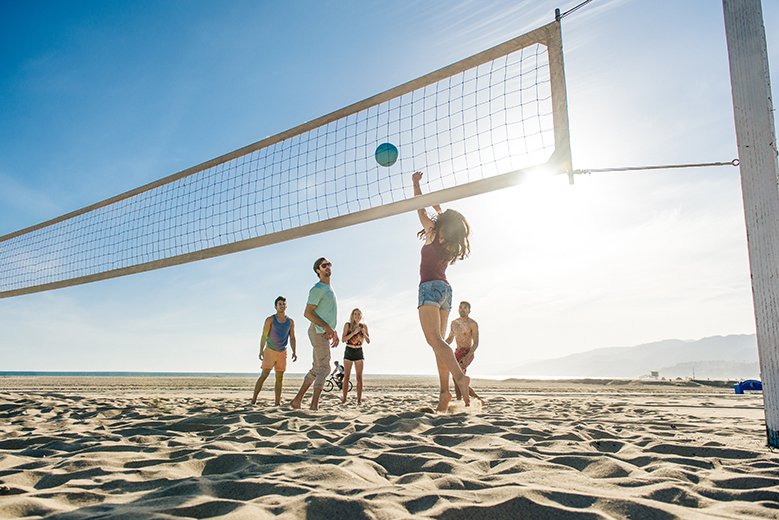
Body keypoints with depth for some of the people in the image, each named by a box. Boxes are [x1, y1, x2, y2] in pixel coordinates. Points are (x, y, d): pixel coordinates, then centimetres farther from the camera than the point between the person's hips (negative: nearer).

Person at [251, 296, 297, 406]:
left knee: (280, 378, 3)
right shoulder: (270, 319, -5)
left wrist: (294, 352, -8)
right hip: (270, 351, -4)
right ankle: (253, 400, -8)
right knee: (264, 375, -11)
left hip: (282, 353, 4)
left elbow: (292, 338, 5)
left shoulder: (290, 321, 5)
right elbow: (264, 336, -9)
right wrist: (261, 350, -20)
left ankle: (277, 403, 6)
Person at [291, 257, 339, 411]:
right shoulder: (317, 289, -11)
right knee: (324, 368, -13)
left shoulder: (329, 289, 20)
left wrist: (334, 332, 22)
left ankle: (298, 400, 16)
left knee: (316, 369, 12)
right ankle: (314, 404, -14)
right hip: (319, 332, -10)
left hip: (326, 333, 10)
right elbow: (307, 313, -19)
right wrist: (327, 327, -25)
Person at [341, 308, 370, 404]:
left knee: (359, 377, -4)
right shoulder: (347, 325, -5)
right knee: (346, 376, -1)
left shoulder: (364, 326, 1)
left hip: (359, 352, 1)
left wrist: (364, 333, -18)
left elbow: (368, 341, 1)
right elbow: (343, 339, -12)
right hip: (349, 351, -1)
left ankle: (359, 399, -4)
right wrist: (354, 332, -22)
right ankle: (344, 398, 3)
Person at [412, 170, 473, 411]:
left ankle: (460, 377, -37)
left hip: (430, 287, -8)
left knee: (434, 340, -19)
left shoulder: (434, 234, -3)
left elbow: (420, 210, 6)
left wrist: (416, 184, 18)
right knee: (439, 341, 5)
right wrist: (438, 208, 49)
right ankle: (444, 392, -2)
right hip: (446, 289, 8)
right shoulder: (451, 244, 15)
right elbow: (447, 222, 37)